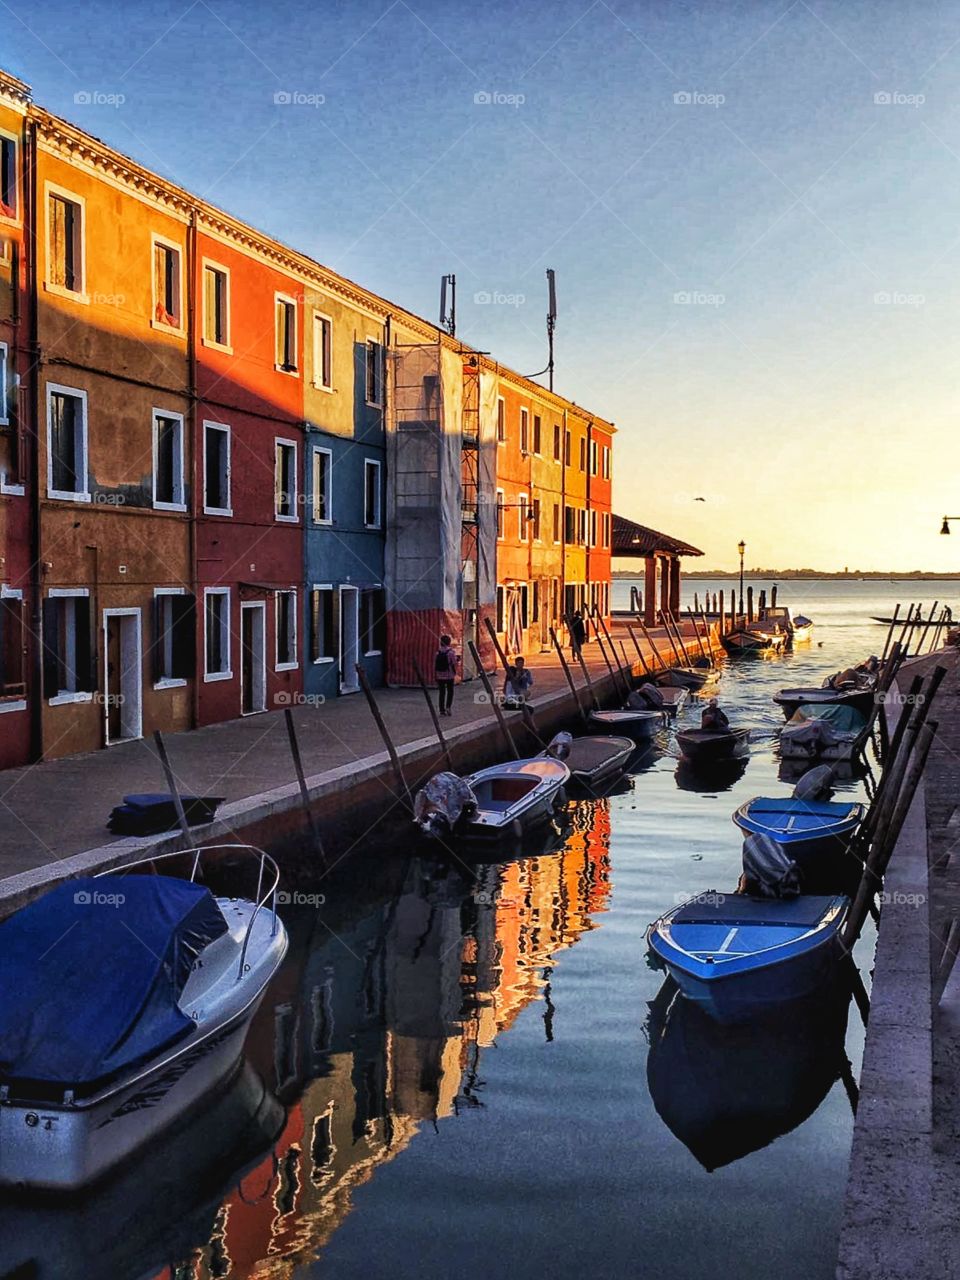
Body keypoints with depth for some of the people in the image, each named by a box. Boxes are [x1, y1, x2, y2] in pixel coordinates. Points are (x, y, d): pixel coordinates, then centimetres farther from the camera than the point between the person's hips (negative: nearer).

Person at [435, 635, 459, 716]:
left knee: (442, 693, 10)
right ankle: (448, 707, -4)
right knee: (450, 692, 12)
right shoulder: (451, 652, -10)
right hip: (449, 676, -3)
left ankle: (442, 710, 9)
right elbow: (456, 664, -12)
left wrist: (435, 675, 10)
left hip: (439, 676, 3)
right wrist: (458, 660, 9)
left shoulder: (438, 652, 1)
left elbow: (434, 665, 2)